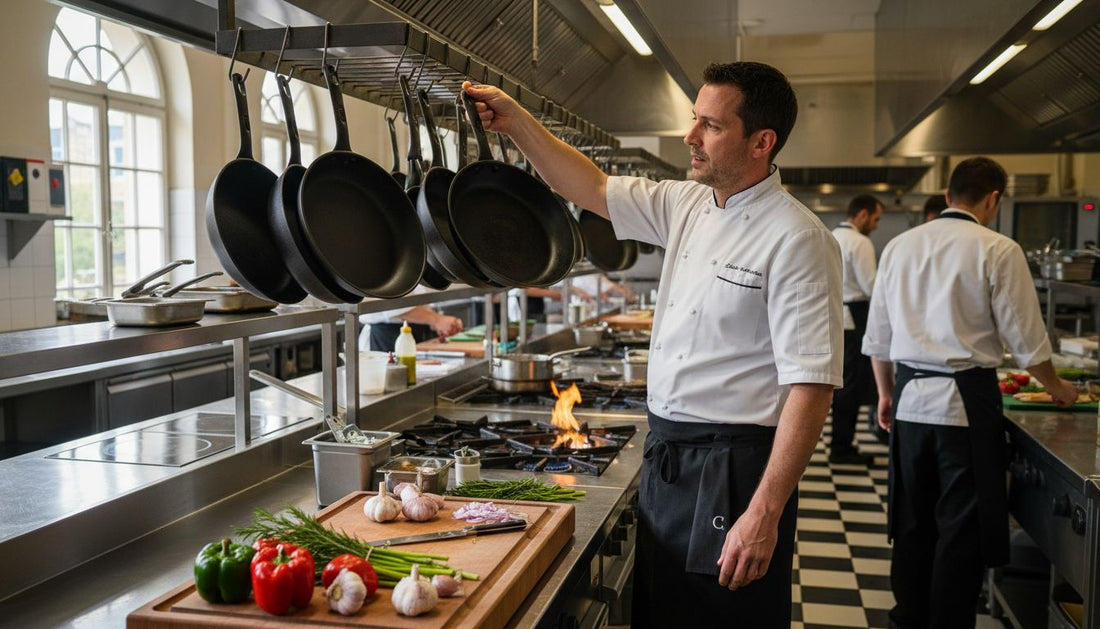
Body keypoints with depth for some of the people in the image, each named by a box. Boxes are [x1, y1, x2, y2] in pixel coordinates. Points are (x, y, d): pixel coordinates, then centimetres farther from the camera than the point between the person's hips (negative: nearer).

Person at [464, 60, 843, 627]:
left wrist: (765, 514, -23)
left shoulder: (795, 238, -17)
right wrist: (515, 121, 8)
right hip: (665, 455, 7)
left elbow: (811, 385, -20)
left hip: (732, 471, -7)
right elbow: (594, 189, 17)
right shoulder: (686, 206, 6)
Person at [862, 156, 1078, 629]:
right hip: (967, 401, -5)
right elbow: (1026, 341, -4)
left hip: (910, 398, 5)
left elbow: (877, 337, 11)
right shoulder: (998, 251, -8)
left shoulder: (900, 246, 6)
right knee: (960, 528, 6)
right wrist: (1056, 388, 14)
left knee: (913, 520, 16)